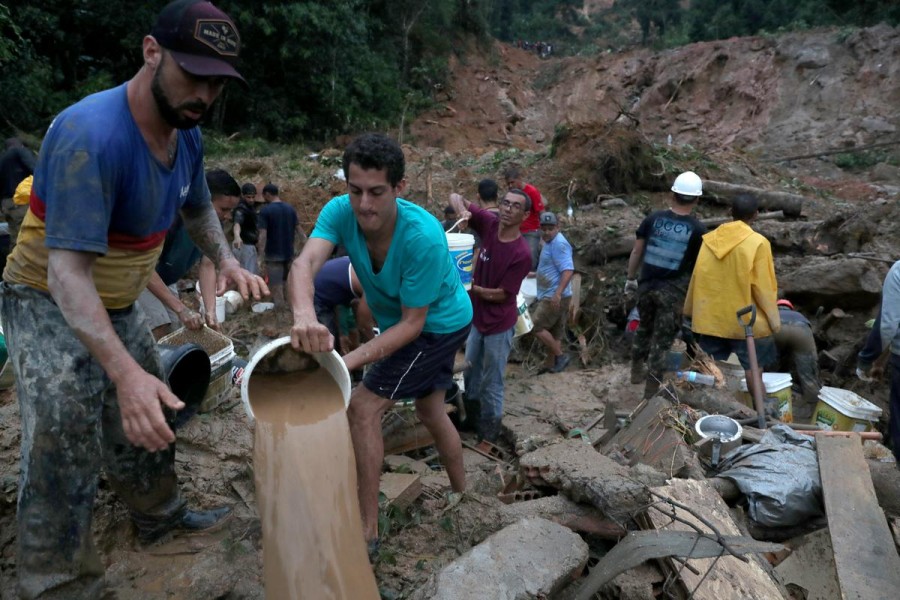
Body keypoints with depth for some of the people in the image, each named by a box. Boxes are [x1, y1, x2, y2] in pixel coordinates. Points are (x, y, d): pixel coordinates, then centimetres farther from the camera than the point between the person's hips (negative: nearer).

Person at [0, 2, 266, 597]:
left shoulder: (187, 134, -5)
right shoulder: (91, 135, -31)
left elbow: (197, 208, 15)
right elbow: (66, 268, -35)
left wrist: (227, 263, -3)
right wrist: (124, 372, -45)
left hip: (119, 304, 8)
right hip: (50, 304, -8)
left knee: (148, 422, 21)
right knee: (63, 457, -7)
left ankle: (160, 514, 44)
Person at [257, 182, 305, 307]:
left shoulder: (265, 210, -11)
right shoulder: (290, 208, 5)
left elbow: (263, 234, -17)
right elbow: (299, 229, 7)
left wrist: (261, 253, -14)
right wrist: (305, 243, 14)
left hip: (273, 254, -6)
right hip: (289, 252, 6)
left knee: (276, 285, 0)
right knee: (287, 282, 18)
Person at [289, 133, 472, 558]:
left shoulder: (423, 237, -36)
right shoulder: (340, 212, -22)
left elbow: (412, 323, -31)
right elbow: (305, 263, -39)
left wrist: (351, 360, -42)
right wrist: (304, 315, -61)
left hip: (438, 324, -7)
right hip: (401, 320, 7)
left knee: (362, 407, -12)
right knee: (431, 411, 22)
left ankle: (367, 529, 2)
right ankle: (461, 495, 46)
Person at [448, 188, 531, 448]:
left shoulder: (522, 253, -22)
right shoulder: (489, 223, -10)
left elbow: (502, 294, -18)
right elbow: (456, 197, -7)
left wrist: (471, 288, -17)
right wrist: (462, 210, -27)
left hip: (499, 324, -5)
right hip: (476, 317, 6)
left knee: (491, 383, 8)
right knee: (471, 373, 21)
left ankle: (489, 433, 26)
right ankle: (471, 419, 42)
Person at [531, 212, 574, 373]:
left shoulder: (559, 243, -17)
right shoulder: (550, 242, 16)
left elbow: (568, 270, -26)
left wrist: (558, 293, -35)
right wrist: (536, 274, 41)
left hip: (555, 297, -10)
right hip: (551, 296, 10)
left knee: (536, 327, -8)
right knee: (555, 332, 13)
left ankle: (560, 355, 1)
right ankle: (550, 364, 19)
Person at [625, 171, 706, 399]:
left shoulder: (653, 218, -3)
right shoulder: (697, 229, -9)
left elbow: (636, 251, 2)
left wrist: (630, 278, 12)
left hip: (647, 285, 3)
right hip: (673, 291, -3)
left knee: (644, 328, 23)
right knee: (663, 337, 6)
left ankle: (636, 371, 37)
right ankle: (652, 386, 12)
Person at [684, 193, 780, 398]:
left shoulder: (709, 239, 0)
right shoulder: (758, 243, -12)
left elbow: (697, 278, 5)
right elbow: (764, 287, -11)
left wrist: (690, 311, 15)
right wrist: (774, 320, -2)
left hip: (711, 318, 4)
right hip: (747, 322, -4)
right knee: (753, 373, 7)